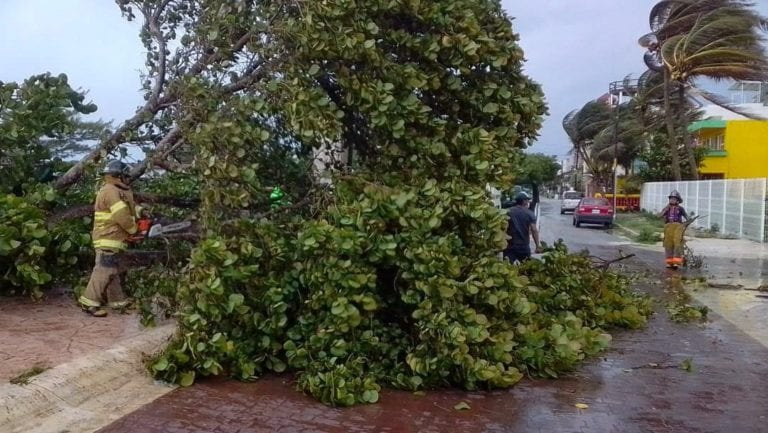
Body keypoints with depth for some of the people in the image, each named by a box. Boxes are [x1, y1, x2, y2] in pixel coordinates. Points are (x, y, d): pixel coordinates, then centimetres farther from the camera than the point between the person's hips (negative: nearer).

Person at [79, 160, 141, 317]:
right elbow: (123, 217, -20)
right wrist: (134, 230, -5)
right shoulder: (111, 191, -16)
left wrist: (141, 211, 4)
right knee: (104, 270, -11)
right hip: (109, 239, -11)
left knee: (114, 271, 14)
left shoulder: (117, 191, 17)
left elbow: (129, 207, 23)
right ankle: (90, 302, -9)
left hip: (113, 239, 11)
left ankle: (117, 301, 22)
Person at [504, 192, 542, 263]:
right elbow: (534, 231, -9)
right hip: (524, 247, 0)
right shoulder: (530, 214, -3)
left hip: (510, 247, 0)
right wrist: (537, 245, -5)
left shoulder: (508, 212, -1)